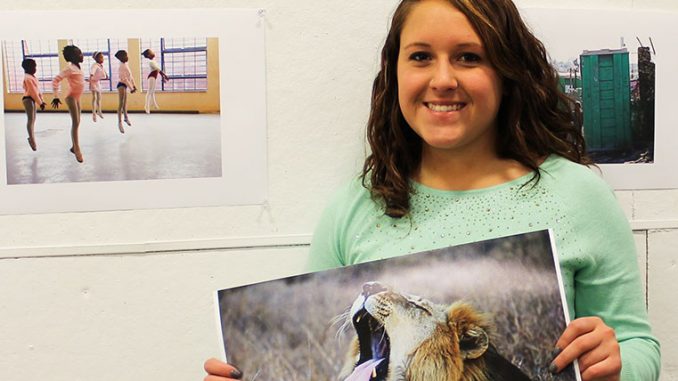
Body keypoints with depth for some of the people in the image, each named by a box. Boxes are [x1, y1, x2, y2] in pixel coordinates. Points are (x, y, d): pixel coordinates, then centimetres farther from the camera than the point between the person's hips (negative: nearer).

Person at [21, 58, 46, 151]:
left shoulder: (33, 77, 14)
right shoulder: (28, 78, -17)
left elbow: (38, 90, 16)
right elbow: (33, 92, -20)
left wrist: (42, 100, 11)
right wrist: (40, 103, -18)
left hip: (33, 99, 10)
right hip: (28, 99, -10)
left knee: (33, 119, 13)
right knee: (30, 119, -11)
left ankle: (31, 138, 21)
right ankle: (32, 139, -14)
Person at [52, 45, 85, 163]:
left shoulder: (77, 68, 10)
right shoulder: (70, 68, -16)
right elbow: (55, 80, -19)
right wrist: (56, 97, -21)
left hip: (77, 98, 9)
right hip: (72, 98, -9)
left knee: (77, 123, 13)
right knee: (75, 123, -10)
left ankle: (74, 147, 23)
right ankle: (77, 150, -8)